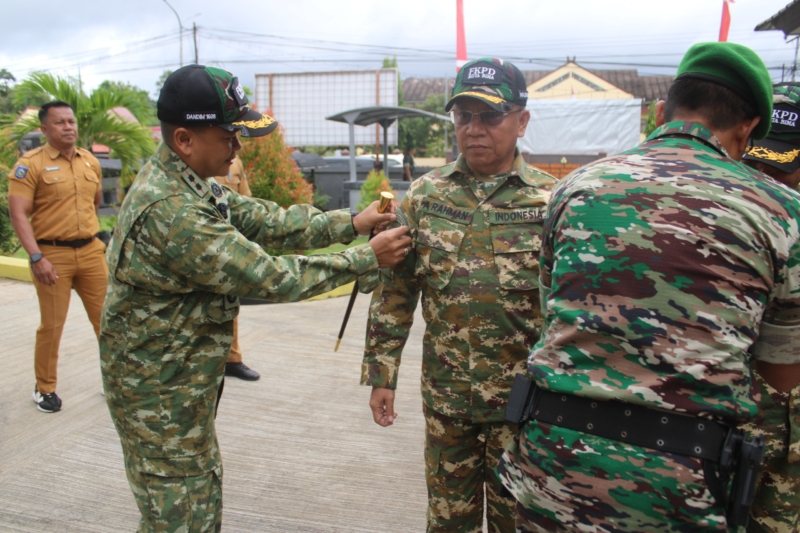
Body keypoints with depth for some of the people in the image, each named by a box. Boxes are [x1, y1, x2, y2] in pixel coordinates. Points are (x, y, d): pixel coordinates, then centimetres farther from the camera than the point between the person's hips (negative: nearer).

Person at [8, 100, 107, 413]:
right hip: (52, 255, -4)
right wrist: (36, 258, -20)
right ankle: (45, 389, 23)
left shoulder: (91, 162, 8)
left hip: (90, 251, 5)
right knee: (52, 326, 5)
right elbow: (18, 214, -13)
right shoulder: (31, 164, -8)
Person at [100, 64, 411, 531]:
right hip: (162, 394, -9)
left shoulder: (189, 183, 2)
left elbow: (267, 220, 0)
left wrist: (350, 224, -10)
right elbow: (269, 278, -28)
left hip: (188, 382, 10)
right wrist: (367, 259, -20)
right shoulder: (170, 211, -30)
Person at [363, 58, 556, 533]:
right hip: (445, 393, 3)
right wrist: (382, 373, 1)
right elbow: (395, 290, 3)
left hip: (521, 399, -2)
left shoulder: (550, 200, -7)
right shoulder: (425, 195, 1)